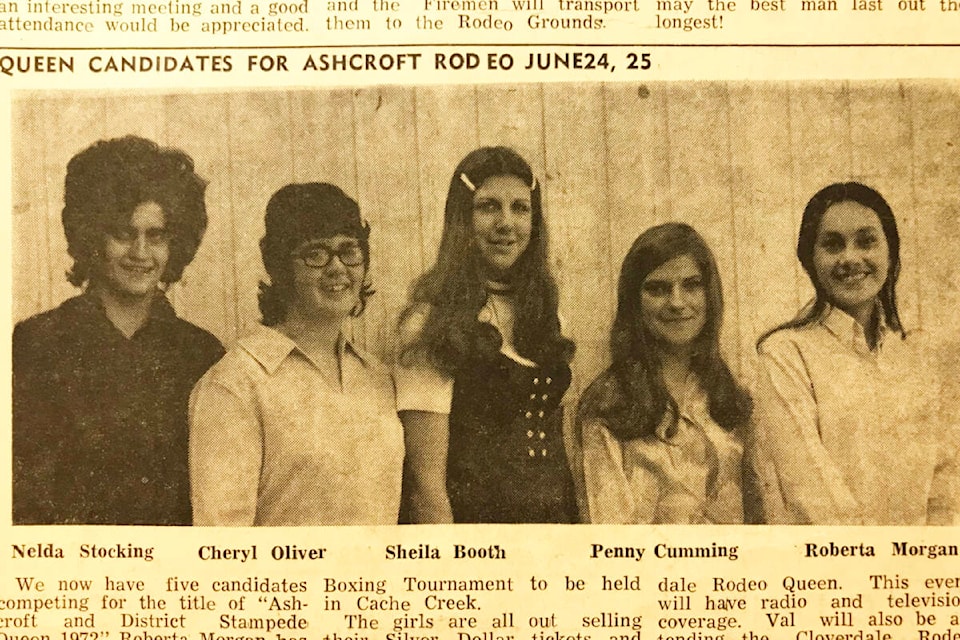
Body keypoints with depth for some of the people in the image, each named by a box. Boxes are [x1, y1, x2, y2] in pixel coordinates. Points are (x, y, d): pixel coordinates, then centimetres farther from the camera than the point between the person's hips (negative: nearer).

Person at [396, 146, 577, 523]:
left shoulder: (541, 313, 6)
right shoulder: (432, 323, -13)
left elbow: (555, 449, 10)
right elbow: (426, 478, -16)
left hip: (553, 521, 6)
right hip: (476, 519, -6)